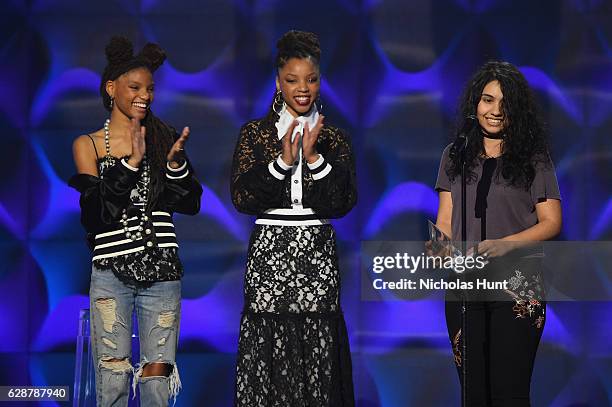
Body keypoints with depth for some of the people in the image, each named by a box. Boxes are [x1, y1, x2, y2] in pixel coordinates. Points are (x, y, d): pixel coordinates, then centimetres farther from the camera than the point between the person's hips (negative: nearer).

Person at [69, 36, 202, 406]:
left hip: (162, 271, 2)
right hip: (112, 272, -2)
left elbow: (190, 204, 7)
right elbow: (94, 212, -7)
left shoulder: (164, 139, 11)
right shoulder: (88, 145, 5)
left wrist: (176, 163, -11)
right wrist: (131, 162, -16)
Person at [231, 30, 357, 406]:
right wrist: (282, 161, -15)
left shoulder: (334, 139, 8)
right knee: (267, 350, -4)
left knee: (318, 354, -4)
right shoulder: (255, 134, 5)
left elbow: (343, 203, -2)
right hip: (269, 252, -1)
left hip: (318, 254, 1)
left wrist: (313, 158, -12)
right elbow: (242, 198, -5)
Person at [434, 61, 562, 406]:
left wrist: (504, 244, -17)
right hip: (464, 285, 3)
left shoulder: (534, 159, 2)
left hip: (517, 284, -3)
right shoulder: (455, 157, 12)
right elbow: (446, 220, 12)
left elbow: (551, 223, -1)